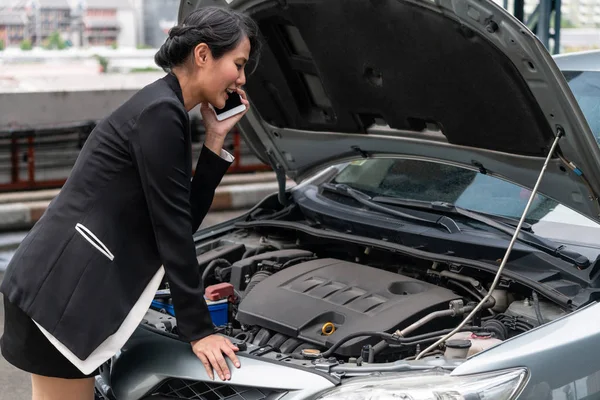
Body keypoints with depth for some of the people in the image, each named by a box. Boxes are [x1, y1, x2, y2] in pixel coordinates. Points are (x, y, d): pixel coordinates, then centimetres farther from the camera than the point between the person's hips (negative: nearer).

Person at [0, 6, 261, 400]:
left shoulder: (165, 108, 14)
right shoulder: (161, 112, -15)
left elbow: (184, 219, 12)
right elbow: (170, 228, -16)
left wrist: (216, 139, 6)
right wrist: (199, 330, -12)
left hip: (68, 286, 10)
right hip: (62, 290, -10)